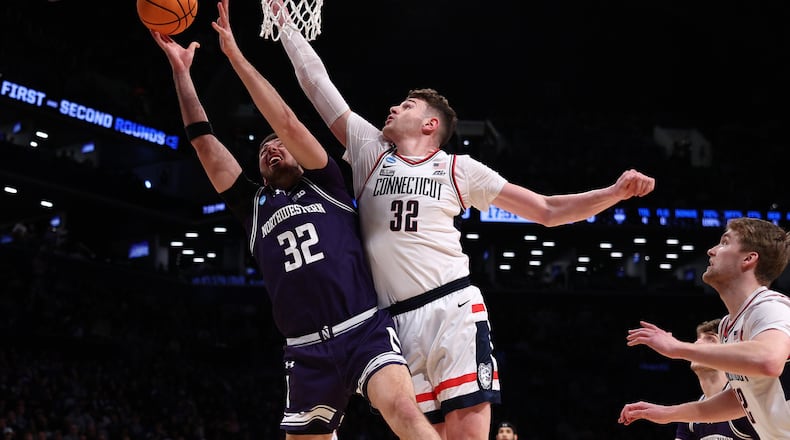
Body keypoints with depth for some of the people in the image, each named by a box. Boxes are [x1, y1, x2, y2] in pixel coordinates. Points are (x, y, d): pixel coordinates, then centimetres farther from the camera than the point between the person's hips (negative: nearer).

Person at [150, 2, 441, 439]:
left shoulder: (325, 186, 13)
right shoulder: (254, 206, 21)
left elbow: (287, 123, 1)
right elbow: (205, 142, 16)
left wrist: (236, 56, 2)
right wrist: (181, 69, 13)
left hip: (364, 330, -4)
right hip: (307, 351, 4)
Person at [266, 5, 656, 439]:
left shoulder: (459, 169, 9)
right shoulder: (369, 150, 14)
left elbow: (547, 211, 10)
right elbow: (316, 80, 16)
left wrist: (615, 192, -1)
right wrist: (284, 20, 18)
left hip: (453, 308, -2)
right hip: (397, 320, 3)